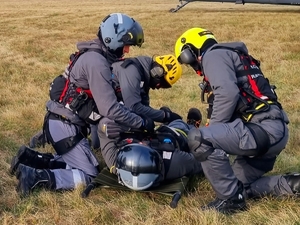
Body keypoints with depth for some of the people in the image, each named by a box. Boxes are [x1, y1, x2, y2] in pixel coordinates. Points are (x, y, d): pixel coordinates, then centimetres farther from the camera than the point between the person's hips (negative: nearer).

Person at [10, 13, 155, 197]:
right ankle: (35, 177, -12)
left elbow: (107, 98, 14)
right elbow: (110, 108, -25)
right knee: (90, 175, -5)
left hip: (65, 122, 10)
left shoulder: (96, 56, 10)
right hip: (65, 125, -10)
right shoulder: (96, 62, -21)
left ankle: (29, 159, 12)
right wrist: (142, 123, -16)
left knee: (77, 163, 16)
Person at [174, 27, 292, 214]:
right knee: (241, 186, 18)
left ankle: (231, 199, -10)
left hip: (262, 128, -10)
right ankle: (293, 184, 10)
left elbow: (227, 94, -19)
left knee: (198, 138, -21)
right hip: (274, 129, 10)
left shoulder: (213, 55, -1)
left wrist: (211, 130, -8)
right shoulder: (229, 56, 30)